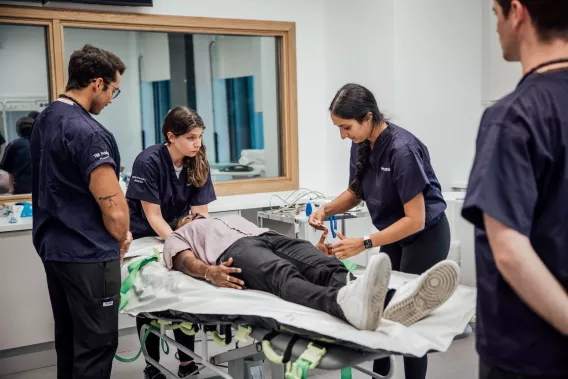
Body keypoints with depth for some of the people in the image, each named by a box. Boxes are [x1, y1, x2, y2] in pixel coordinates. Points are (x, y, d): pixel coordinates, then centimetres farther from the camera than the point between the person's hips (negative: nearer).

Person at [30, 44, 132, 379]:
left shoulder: (45, 120, 10)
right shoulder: (87, 131, -20)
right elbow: (113, 209, -22)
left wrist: (113, 235, 12)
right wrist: (121, 239, 0)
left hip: (53, 247, 9)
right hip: (88, 255, -9)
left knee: (68, 339, 18)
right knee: (96, 345, 1)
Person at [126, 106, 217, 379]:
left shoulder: (199, 164, -13)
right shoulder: (149, 162, -26)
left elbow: (200, 214, -12)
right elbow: (153, 216, -25)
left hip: (178, 233, 4)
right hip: (145, 237, -4)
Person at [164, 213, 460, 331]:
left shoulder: (233, 218, 47)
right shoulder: (177, 238, 33)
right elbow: (187, 261, 7)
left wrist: (311, 253, 12)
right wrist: (209, 272, -17)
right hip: (233, 251, -5)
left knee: (329, 268, -30)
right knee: (285, 277, -41)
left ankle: (392, 303, -61)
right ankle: (348, 303, -75)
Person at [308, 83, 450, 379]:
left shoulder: (402, 150, -29)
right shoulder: (361, 145, -6)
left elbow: (415, 220, -28)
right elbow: (356, 192, 9)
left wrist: (364, 244, -31)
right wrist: (326, 210, -11)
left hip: (425, 237, -7)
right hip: (394, 237, 7)